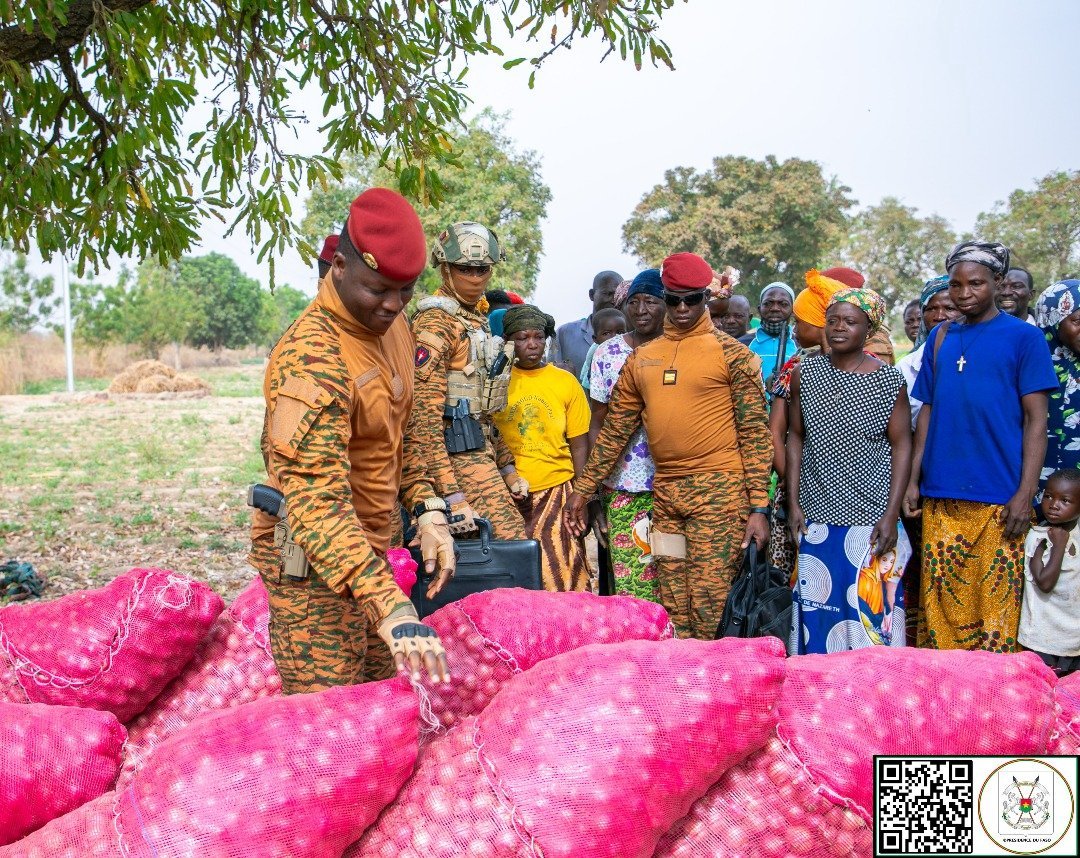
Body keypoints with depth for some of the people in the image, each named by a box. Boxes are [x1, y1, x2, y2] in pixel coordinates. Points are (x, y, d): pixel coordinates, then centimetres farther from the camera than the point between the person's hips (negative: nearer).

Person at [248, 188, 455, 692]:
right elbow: (317, 504, -34)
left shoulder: (393, 325, 3)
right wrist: (394, 612, -43)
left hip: (370, 553, 9)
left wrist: (429, 513, 0)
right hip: (313, 565, -8)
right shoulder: (311, 359, -26)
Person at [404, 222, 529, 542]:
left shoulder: (475, 319, 19)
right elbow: (424, 414, -19)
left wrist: (506, 466, 19)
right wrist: (451, 495, -24)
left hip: (479, 449, 9)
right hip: (456, 453, -9)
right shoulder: (435, 323, -11)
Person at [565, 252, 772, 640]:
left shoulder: (731, 353, -1)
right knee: (673, 609, 9)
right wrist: (582, 489, 14)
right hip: (664, 492, 5)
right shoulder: (641, 359, 12)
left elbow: (755, 431, -4)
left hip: (719, 490, -5)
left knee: (711, 607, -5)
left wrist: (759, 507, -10)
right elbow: (614, 430, 17)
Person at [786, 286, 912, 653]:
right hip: (817, 513, 3)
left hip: (871, 515, -2)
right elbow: (795, 436, 8)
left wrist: (891, 514, -9)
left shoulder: (889, 380, -3)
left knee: (871, 609, 0)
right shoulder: (805, 373, 4)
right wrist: (793, 502, 3)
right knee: (815, 610, 7)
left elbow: (901, 445, -2)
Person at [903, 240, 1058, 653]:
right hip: (941, 495, 4)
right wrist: (913, 479, 10)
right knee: (940, 598, 7)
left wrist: (1025, 493, -10)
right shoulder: (940, 337, 13)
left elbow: (1036, 419, -3)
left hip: (999, 497, -4)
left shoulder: (1024, 337, 0)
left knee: (997, 600, -2)